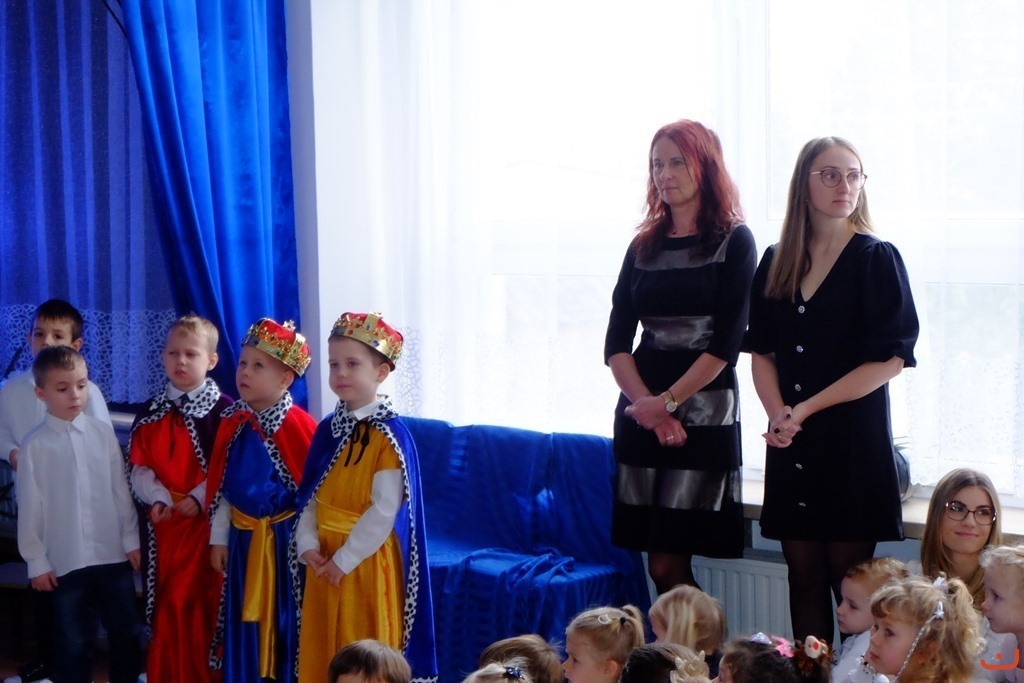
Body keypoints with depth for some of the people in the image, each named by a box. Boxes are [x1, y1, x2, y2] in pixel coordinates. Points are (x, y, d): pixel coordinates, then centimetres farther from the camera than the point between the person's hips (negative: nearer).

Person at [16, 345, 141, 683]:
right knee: (73, 643, 8)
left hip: (113, 554, 2)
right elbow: (30, 507, -3)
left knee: (126, 632, 14)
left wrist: (131, 540, 4)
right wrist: (36, 561, -1)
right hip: (65, 561, -2)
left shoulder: (103, 433, -2)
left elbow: (121, 490, 3)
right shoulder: (35, 445, -7)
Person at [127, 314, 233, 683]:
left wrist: (199, 498, -20)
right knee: (167, 603, 9)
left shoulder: (223, 410, -5)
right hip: (164, 521, 4)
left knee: (206, 604, 0)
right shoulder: (151, 413, 9)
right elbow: (138, 466, 5)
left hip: (208, 518, -4)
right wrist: (157, 498, -11)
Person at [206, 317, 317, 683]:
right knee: (244, 623, 12)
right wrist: (219, 537, 9)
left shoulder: (298, 425, -14)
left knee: (283, 621, 4)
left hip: (284, 541, -5)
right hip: (245, 539, 5)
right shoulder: (233, 423, 3)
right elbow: (221, 486, 8)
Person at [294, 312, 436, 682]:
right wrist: (308, 544, -6)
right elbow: (310, 496, 8)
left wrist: (344, 559, -17)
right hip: (325, 559, 7)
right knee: (322, 651, 14)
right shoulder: (328, 429, 7)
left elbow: (385, 511, -18)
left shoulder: (390, 436, -15)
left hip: (367, 561, -6)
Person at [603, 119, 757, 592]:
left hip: (702, 412, -5)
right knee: (661, 566, 3)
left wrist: (667, 401, -15)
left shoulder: (733, 242, 0)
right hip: (641, 410, 5)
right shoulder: (644, 246, 13)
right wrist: (647, 406, -10)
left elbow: (727, 343, -8)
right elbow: (616, 343, 5)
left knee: (668, 566, -10)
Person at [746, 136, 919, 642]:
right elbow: (762, 352, 10)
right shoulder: (775, 263, 11)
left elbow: (891, 358, -9)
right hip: (791, 444, 4)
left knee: (849, 580, -2)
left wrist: (807, 409, -12)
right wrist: (777, 412, -9)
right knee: (804, 577, 7)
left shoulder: (876, 259, -2)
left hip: (853, 438, -4)